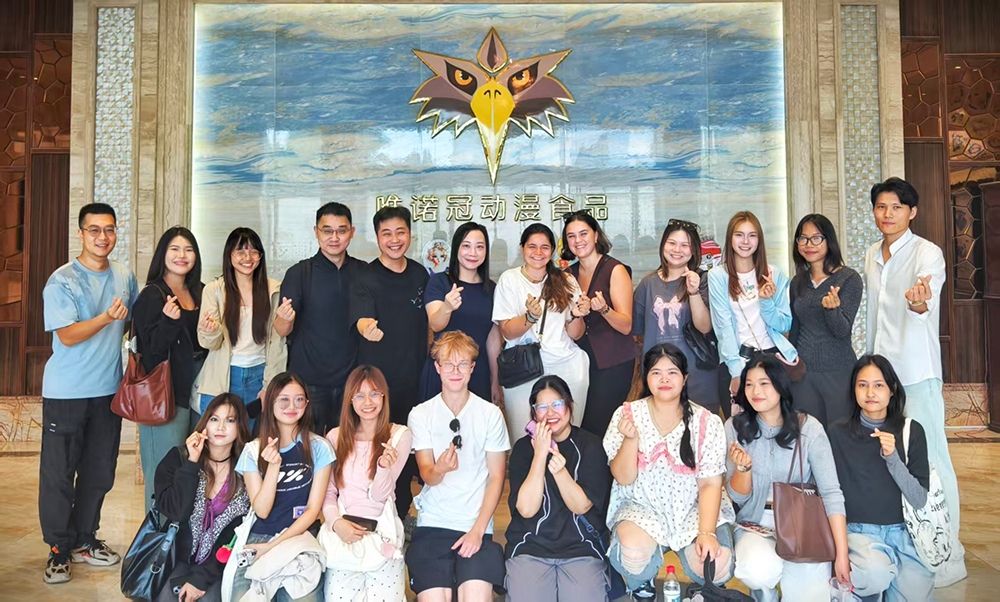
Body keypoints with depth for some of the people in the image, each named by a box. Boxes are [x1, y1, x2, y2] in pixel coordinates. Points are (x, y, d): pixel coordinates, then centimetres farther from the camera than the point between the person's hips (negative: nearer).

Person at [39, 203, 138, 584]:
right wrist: (106, 317, -31)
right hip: (66, 392, -5)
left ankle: (84, 540, 28)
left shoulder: (125, 277, 6)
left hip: (108, 389, 5)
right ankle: (59, 549, 18)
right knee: (59, 471, 3)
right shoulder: (62, 281, -10)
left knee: (99, 470, 12)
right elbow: (67, 335, -18)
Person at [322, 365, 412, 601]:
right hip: (342, 533, 2)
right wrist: (336, 522, -11)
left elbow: (379, 495, -5)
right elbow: (328, 491, 8)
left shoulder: (400, 435, -1)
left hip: (382, 534, -1)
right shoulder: (335, 437, 6)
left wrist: (384, 467, -25)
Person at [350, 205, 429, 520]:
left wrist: (426, 360, 12)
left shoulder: (419, 274, 5)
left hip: (413, 378, 5)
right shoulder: (365, 279, -10)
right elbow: (361, 318, -28)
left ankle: (401, 515, 31)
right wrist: (367, 327, -49)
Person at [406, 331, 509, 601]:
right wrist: (440, 469, -26)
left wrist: (478, 529, -8)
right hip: (432, 523, 1)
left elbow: (496, 477, 2)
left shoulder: (491, 414, 1)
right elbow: (427, 476, -1)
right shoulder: (420, 414, 2)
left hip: (477, 526, -1)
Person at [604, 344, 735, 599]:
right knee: (635, 552, -31)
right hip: (642, 506, -1)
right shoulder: (627, 414, -6)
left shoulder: (707, 422, -6)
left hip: (694, 509, 1)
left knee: (716, 564, -24)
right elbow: (623, 479, -8)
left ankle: (707, 593, 15)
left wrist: (707, 532, -20)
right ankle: (640, 587, 6)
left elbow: (710, 484, -7)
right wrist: (631, 439, -25)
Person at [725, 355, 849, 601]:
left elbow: (831, 493, -12)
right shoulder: (735, 427, -3)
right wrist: (743, 467, -24)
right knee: (760, 570, -30)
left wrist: (842, 555, -19)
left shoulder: (808, 427, -7)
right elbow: (738, 497, -1)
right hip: (755, 527, 1)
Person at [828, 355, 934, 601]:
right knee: (876, 574, -31)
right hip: (858, 531, -2)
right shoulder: (839, 433, -6)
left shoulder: (912, 431, -1)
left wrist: (892, 458, -19)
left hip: (903, 532, 3)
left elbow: (920, 500, -5)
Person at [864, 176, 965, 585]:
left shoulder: (927, 253, -9)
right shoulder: (872, 256, 11)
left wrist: (920, 302, -52)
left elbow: (929, 298, -29)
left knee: (930, 459, -5)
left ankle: (948, 556, 6)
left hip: (917, 371, -6)